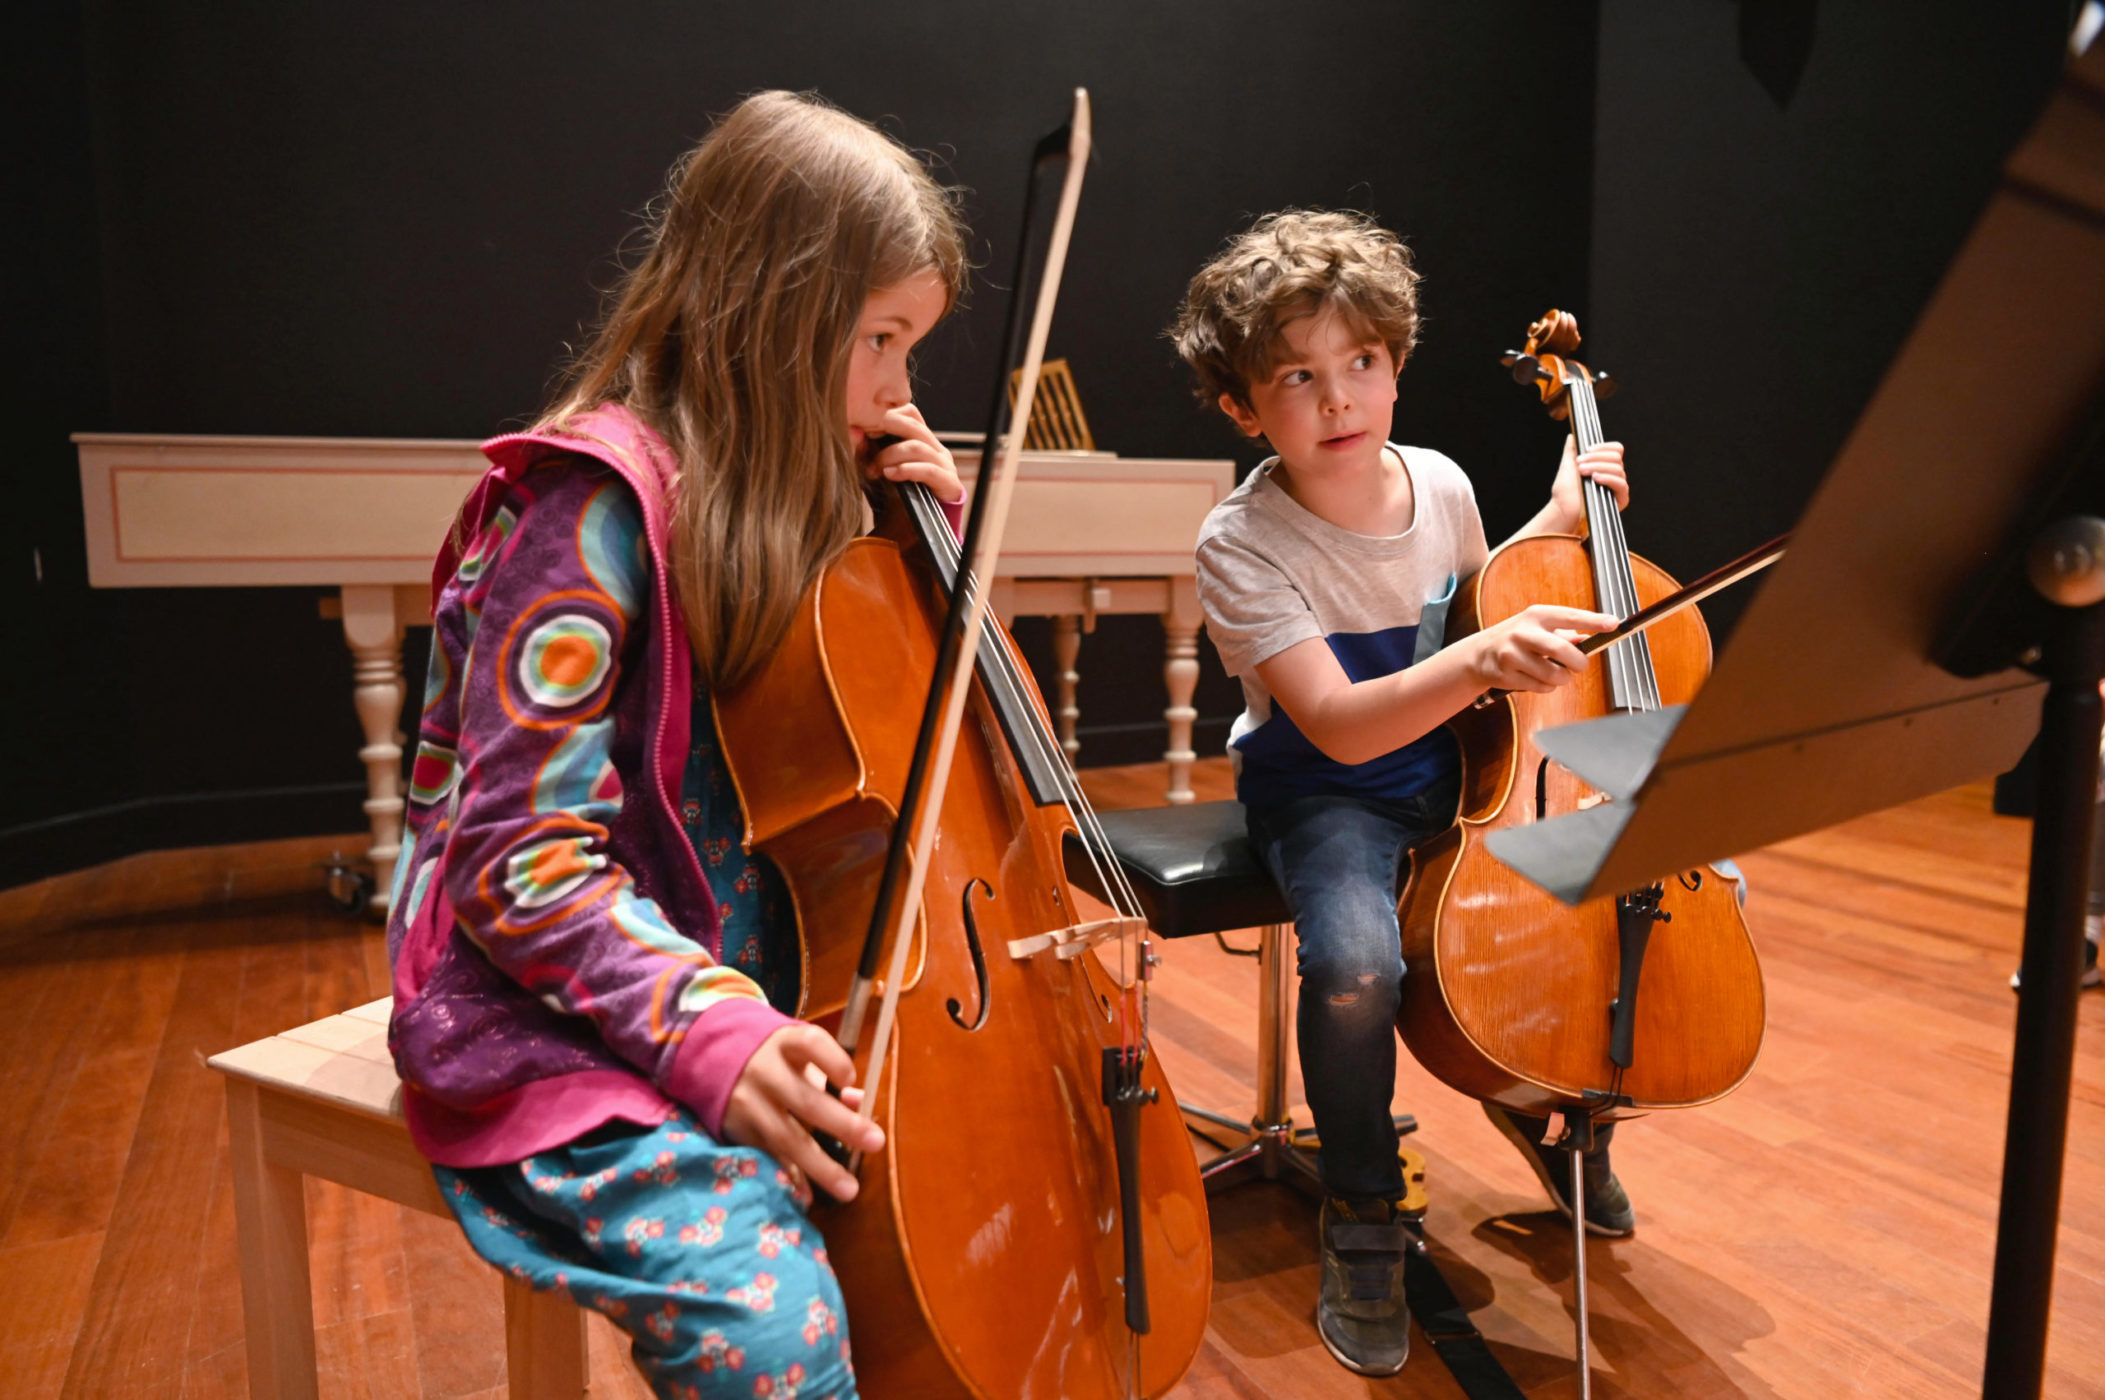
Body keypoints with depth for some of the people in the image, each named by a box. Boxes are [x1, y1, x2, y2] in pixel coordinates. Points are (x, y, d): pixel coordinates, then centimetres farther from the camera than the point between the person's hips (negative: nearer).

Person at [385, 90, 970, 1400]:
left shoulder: (792, 490, 7)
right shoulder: (598, 502, -16)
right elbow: (526, 864, -18)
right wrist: (711, 1030, -30)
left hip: (776, 982, 8)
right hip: (575, 1021, -7)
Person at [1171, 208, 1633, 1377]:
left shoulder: (1441, 483, -2)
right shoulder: (1241, 540, -19)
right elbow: (1339, 725, -28)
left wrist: (1559, 519, 5)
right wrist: (1481, 660, -42)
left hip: (1461, 768, 5)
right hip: (1324, 793, -5)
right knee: (1356, 960, -34)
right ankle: (1361, 1217, -4)